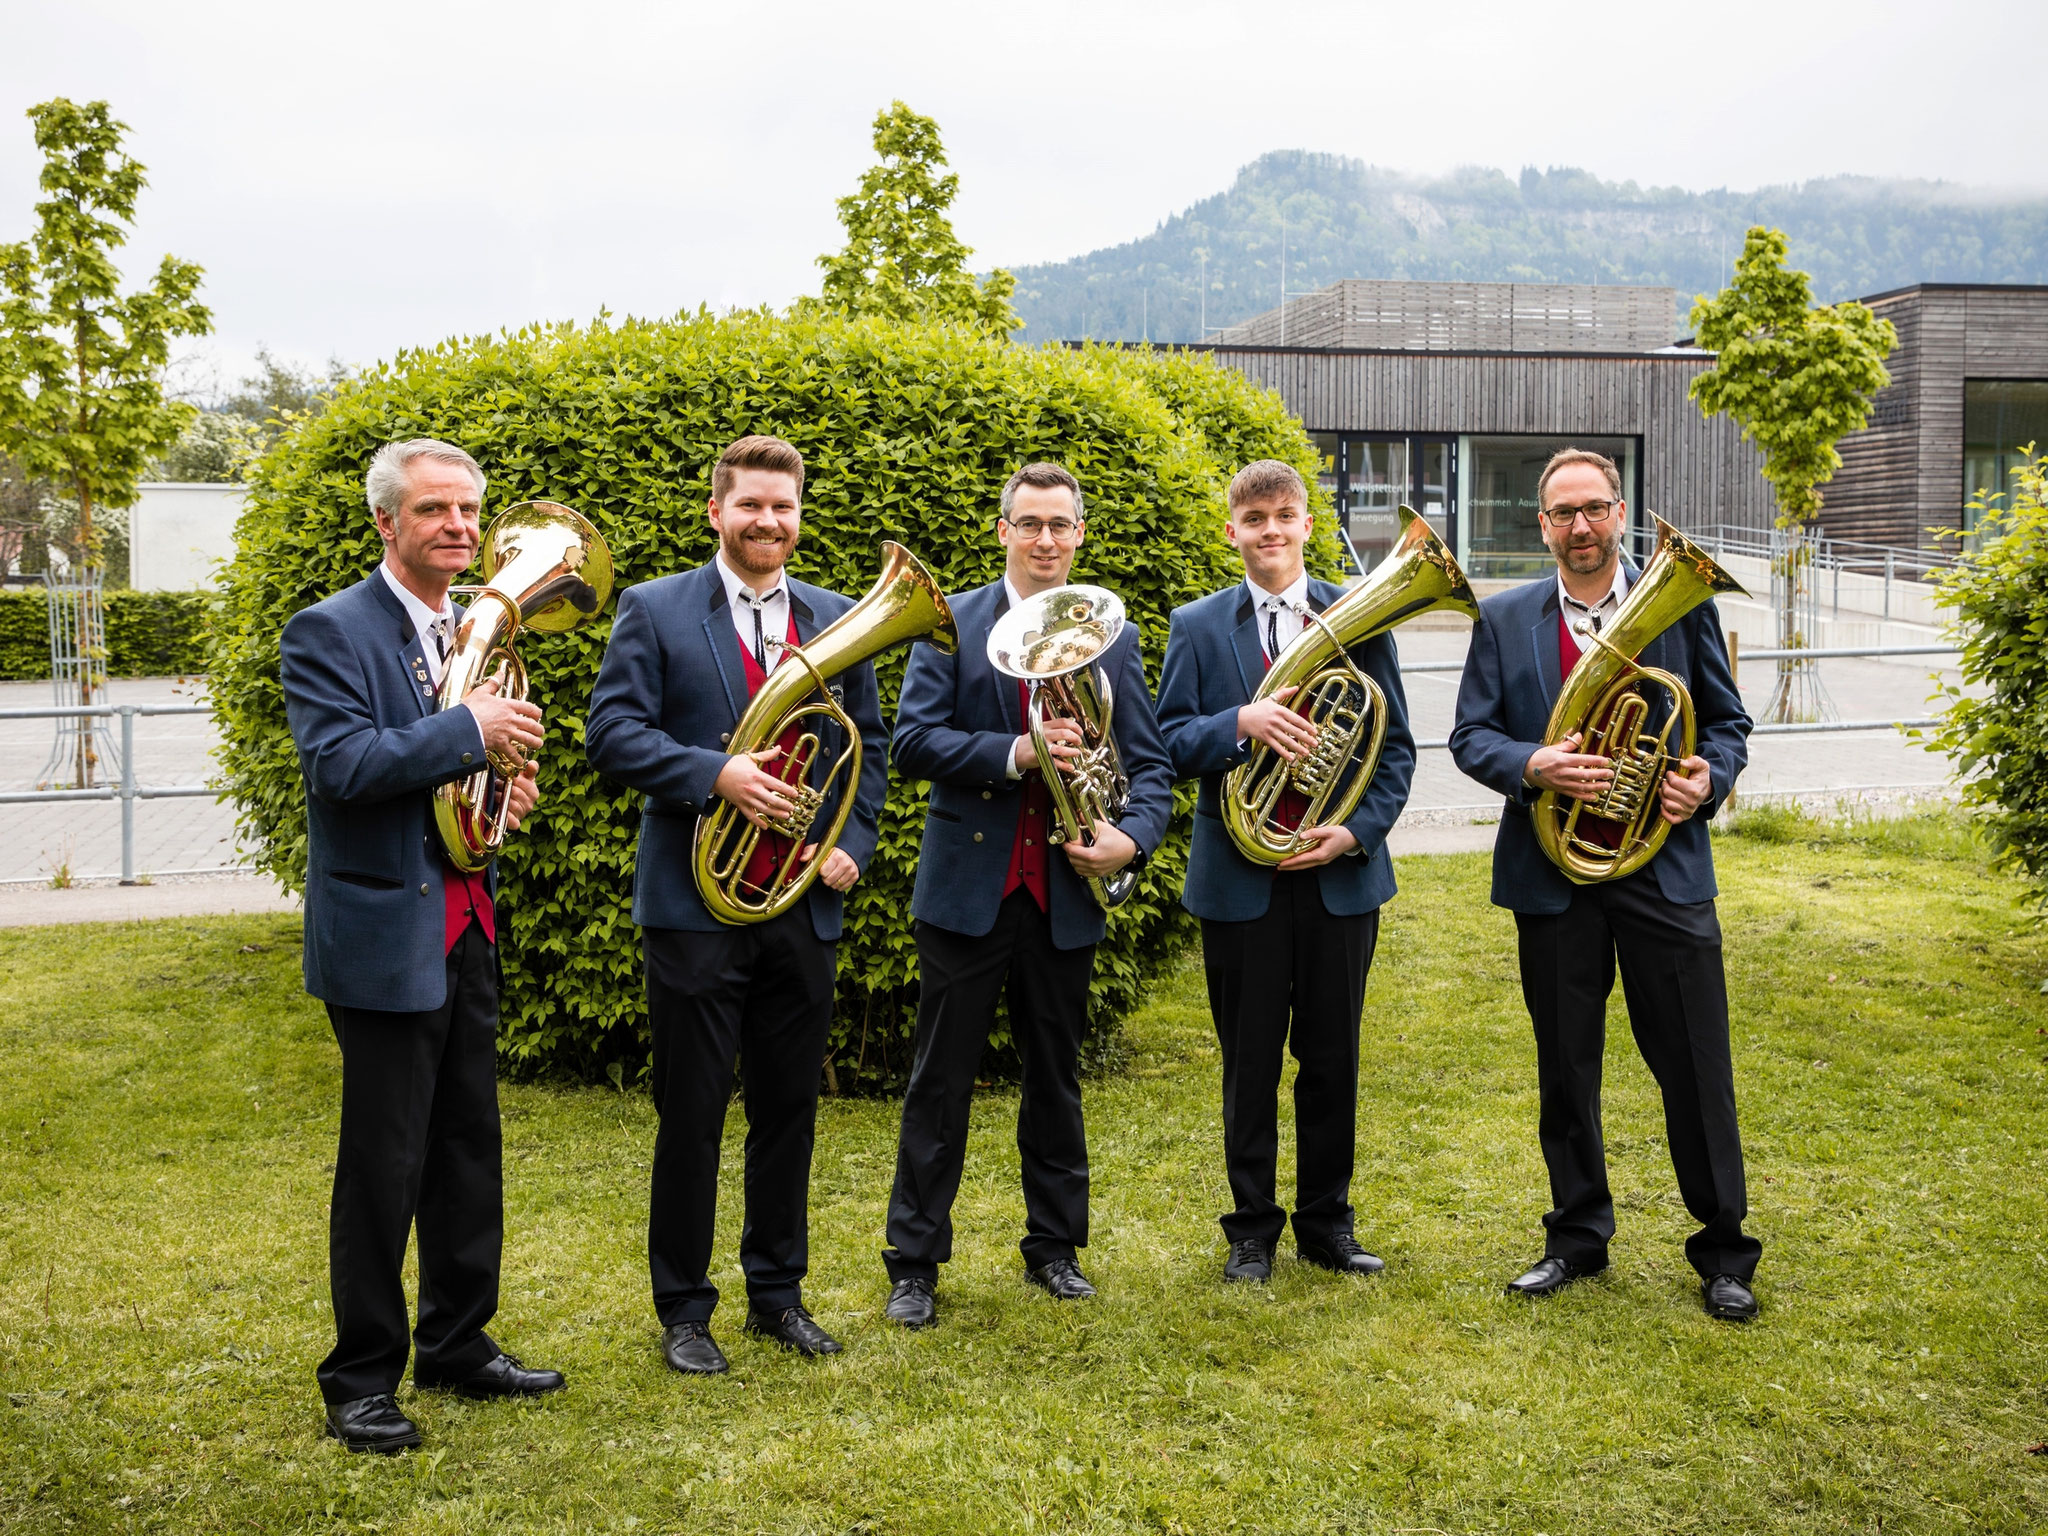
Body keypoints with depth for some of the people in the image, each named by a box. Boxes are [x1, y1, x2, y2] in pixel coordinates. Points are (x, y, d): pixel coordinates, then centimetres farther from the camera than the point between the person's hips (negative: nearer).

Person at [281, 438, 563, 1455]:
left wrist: (505, 789, 3)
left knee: (469, 1150, 14)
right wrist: (468, 731, -24)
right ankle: (361, 1379, 14)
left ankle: (458, 1344, 29)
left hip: (467, 926, 8)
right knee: (382, 1165, 0)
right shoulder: (331, 632, -10)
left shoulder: (471, 629, 13)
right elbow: (339, 764, -23)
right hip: (383, 932, -7)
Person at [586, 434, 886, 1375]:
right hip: (695, 907, -3)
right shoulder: (654, 611, 0)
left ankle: (778, 1294, 27)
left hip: (805, 908, 4)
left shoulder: (839, 621, 11)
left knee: (789, 1109, 12)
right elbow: (612, 732, -9)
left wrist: (852, 845, -1)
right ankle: (683, 1311, 17)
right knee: (691, 1114, 4)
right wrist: (715, 775, -22)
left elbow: (869, 751, 14)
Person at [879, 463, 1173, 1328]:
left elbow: (1148, 763, 6)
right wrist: (1014, 752, -23)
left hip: (1063, 893, 3)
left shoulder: (1113, 637, 7)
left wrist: (1133, 838, -13)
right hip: (966, 889, -2)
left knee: (1056, 1078, 14)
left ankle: (1055, 1247, 28)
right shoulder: (951, 623, 0)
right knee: (940, 1080, 4)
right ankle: (914, 1263, 14)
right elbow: (913, 740, -10)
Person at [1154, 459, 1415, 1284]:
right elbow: (1170, 741, -3)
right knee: (1249, 1062, 7)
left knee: (1332, 1059, 9)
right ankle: (1252, 1229, 20)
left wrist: (1357, 830, -10)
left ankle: (1327, 1222, 24)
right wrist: (1240, 722, -22)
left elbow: (1395, 746, 4)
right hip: (1239, 877, -1)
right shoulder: (1197, 626, 4)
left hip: (1340, 871, 1)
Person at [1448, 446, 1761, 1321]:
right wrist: (1532, 766, -17)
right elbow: (1470, 735, 2)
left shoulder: (1682, 605, 5)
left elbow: (1726, 722, 10)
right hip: (1552, 873, 1)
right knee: (1565, 1069, 10)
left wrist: (1708, 779, -11)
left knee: (1696, 1066, 2)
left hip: (1665, 865, -1)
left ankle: (1723, 1252, 15)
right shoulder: (1504, 620, 6)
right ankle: (1577, 1238, 25)